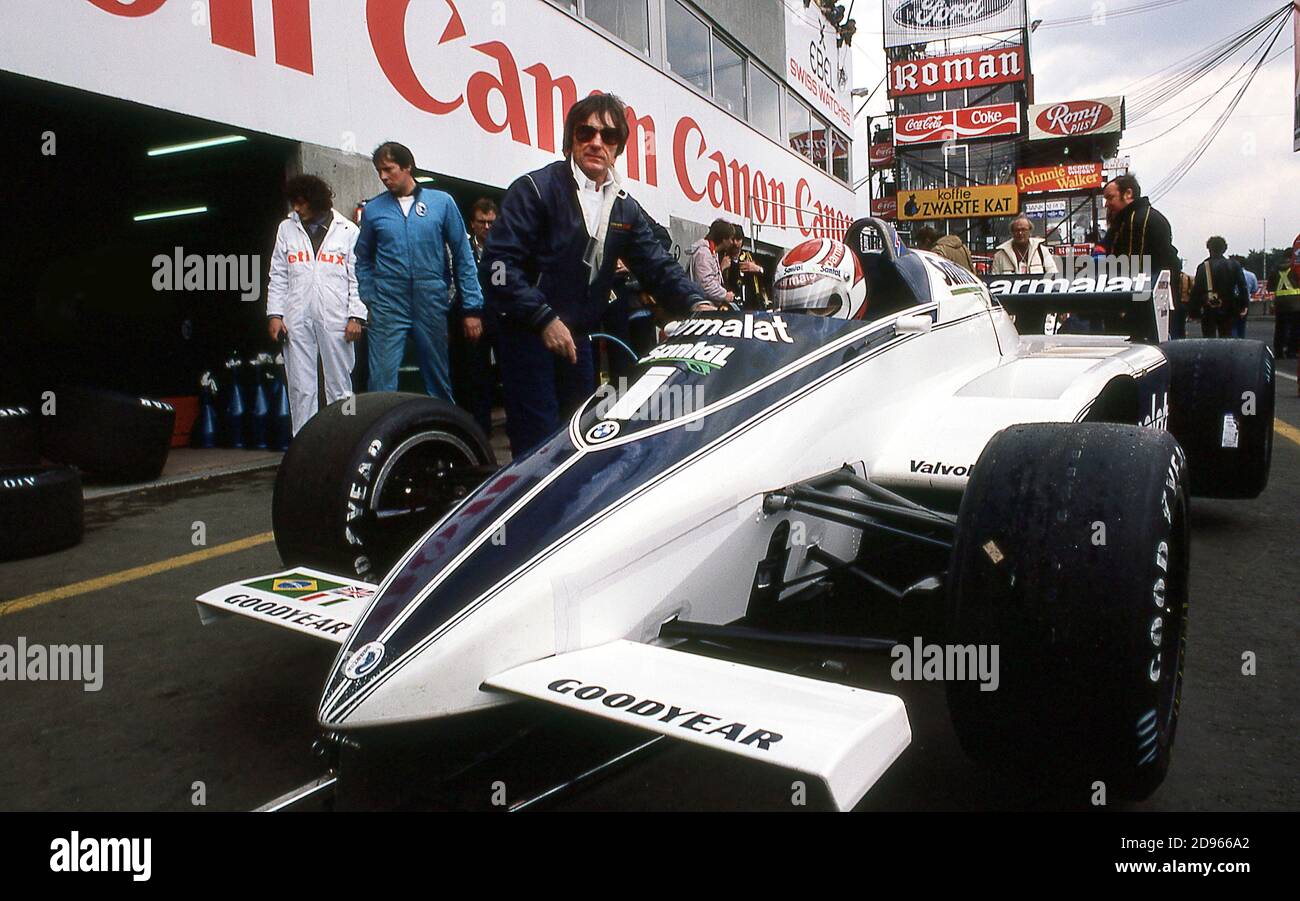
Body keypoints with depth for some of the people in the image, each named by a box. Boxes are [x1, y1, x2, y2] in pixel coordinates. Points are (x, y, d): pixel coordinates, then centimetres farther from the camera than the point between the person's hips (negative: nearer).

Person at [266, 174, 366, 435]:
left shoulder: (347, 230, 7)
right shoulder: (286, 228, 14)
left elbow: (356, 277, 3)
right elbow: (278, 276, 13)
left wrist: (356, 316, -6)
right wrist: (275, 314, 3)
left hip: (335, 317, -2)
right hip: (297, 318, 2)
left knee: (339, 384, 2)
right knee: (300, 386, 1)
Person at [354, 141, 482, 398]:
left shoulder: (442, 202, 1)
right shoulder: (373, 209, 5)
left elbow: (463, 257, 2)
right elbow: (364, 260, 15)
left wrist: (472, 308, -2)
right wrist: (368, 300, 5)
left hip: (432, 306, 0)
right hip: (387, 307, 0)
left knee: (439, 380, 10)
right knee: (382, 380, -3)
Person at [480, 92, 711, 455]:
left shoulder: (625, 208, 11)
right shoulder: (535, 189, -8)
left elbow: (657, 264, 7)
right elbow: (498, 263, -15)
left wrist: (695, 302, -12)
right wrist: (544, 319, -22)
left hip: (578, 336, 7)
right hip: (527, 331, -6)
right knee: (538, 440, -9)